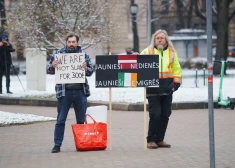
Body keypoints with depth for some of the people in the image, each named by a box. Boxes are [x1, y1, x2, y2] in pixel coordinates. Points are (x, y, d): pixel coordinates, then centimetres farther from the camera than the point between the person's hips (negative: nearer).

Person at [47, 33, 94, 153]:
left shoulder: (83, 54, 8)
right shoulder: (59, 54, 5)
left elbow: (91, 71, 9)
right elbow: (49, 70, 8)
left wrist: (85, 68, -12)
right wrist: (53, 66, -14)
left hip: (80, 91, 2)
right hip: (64, 92, -2)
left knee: (81, 120, 10)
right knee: (61, 120, 1)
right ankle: (57, 144, 6)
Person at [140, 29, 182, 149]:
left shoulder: (171, 52, 13)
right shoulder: (147, 52, 4)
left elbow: (176, 69, 13)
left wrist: (176, 83, 5)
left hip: (167, 88, 4)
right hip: (153, 88, -4)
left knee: (165, 115, 6)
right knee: (155, 114, -9)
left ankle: (160, 139, 16)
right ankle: (151, 140, 0)